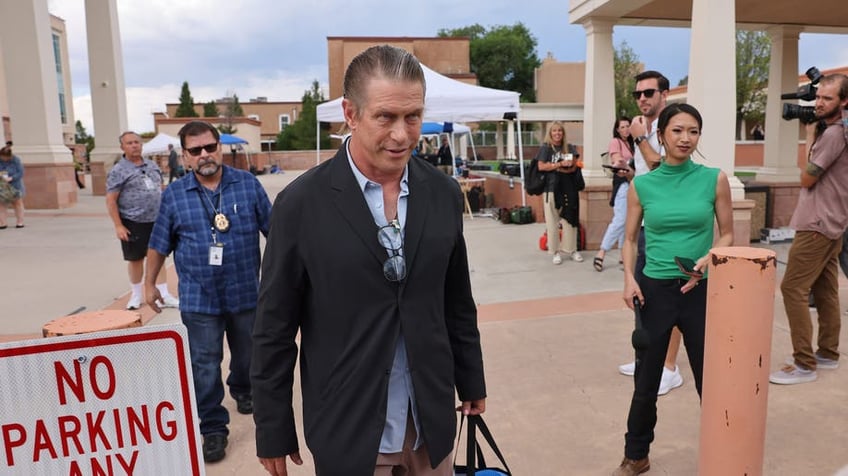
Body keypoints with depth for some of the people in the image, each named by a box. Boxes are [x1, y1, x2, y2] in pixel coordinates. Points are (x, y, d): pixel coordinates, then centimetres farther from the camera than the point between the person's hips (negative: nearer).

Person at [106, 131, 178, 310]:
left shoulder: (152, 165, 10)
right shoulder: (118, 171, -7)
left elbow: (162, 189, 18)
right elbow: (111, 200, -9)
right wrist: (118, 226, -15)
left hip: (157, 220, 4)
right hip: (133, 223, -4)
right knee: (135, 259, 7)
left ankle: (164, 296, 14)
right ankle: (136, 295, 25)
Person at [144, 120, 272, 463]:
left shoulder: (248, 184, -3)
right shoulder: (174, 194, 0)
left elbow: (274, 229, 2)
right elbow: (159, 244, 8)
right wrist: (149, 283, 11)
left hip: (246, 292, 1)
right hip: (199, 298, -1)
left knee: (247, 353, 19)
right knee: (205, 366, 2)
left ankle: (242, 391, 48)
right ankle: (213, 429, 16)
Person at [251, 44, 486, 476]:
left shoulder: (444, 194, -2)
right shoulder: (302, 203, -14)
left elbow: (458, 303, 7)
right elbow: (274, 330, -8)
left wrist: (471, 382, 13)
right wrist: (274, 432, -3)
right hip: (348, 432, -3)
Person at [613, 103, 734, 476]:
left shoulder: (715, 179, -1)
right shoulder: (641, 185, 0)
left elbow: (727, 235, 5)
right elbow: (630, 239, 6)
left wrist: (707, 260, -15)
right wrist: (629, 278, -10)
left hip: (701, 291, 0)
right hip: (654, 290, 0)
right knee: (646, 380, 9)